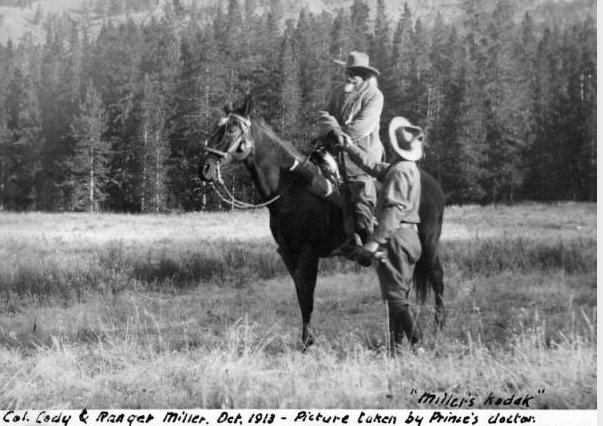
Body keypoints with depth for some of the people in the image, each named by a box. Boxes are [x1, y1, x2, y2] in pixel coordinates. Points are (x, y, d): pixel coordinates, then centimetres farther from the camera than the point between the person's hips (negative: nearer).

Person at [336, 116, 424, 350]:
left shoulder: (400, 171, -17)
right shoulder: (409, 168, 13)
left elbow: (393, 209, -24)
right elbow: (374, 167, 26)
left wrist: (375, 241, -27)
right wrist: (350, 148, 29)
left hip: (397, 237, -10)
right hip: (409, 236, 10)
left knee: (395, 295, -7)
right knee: (398, 295, 14)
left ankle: (416, 343, -11)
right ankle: (397, 344, 18)